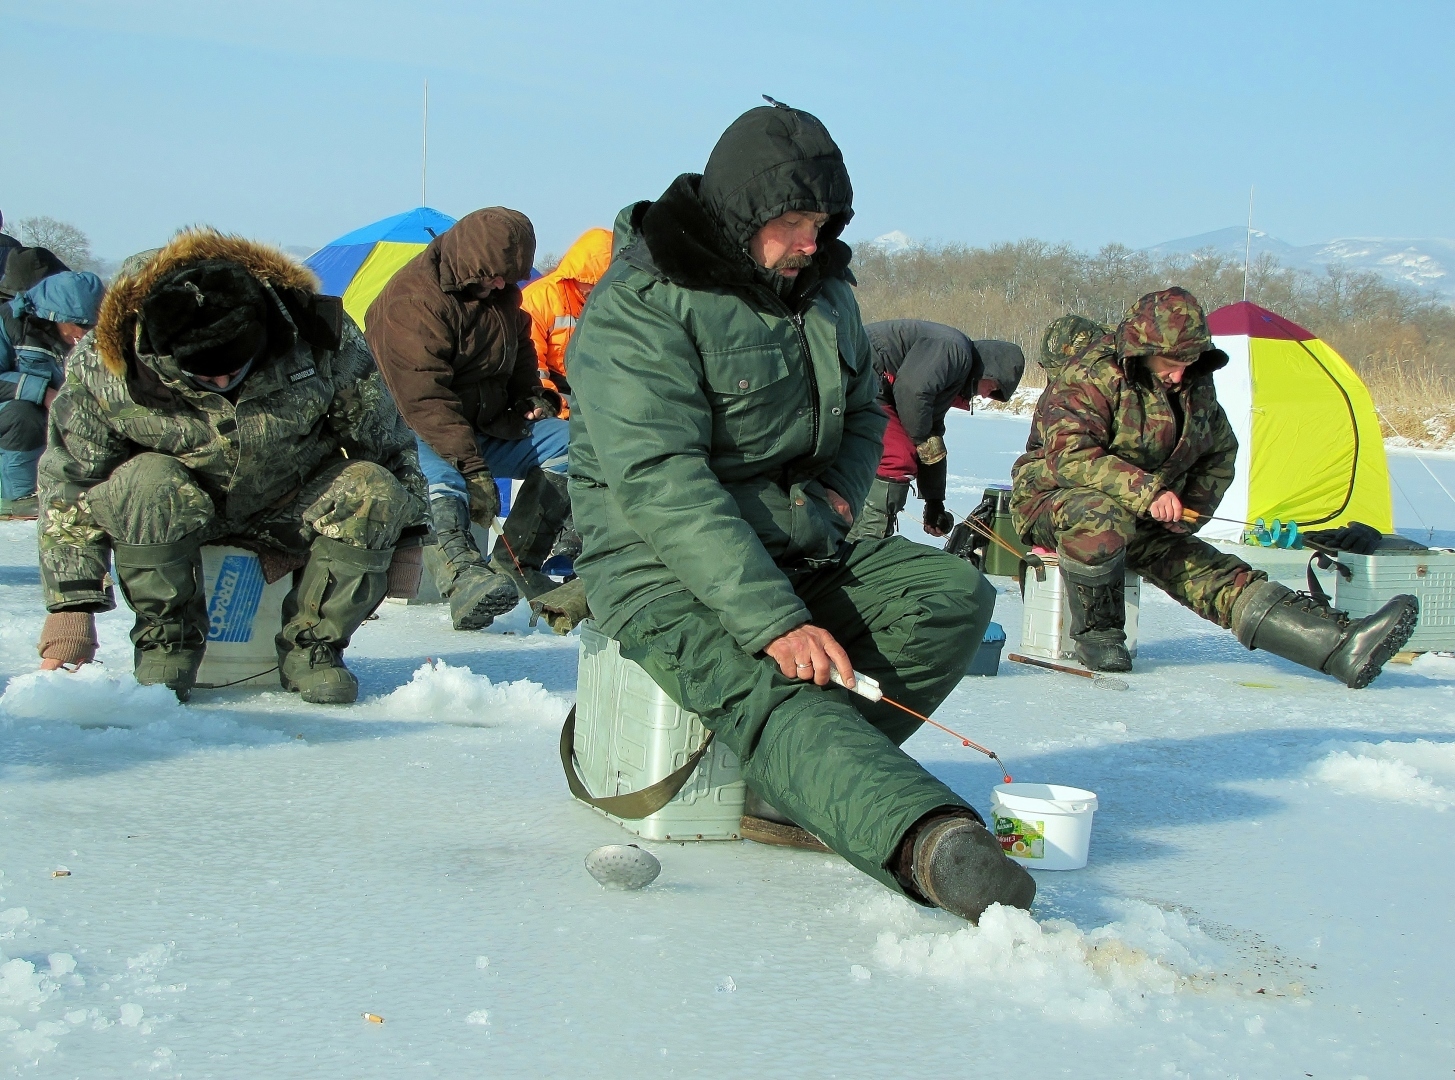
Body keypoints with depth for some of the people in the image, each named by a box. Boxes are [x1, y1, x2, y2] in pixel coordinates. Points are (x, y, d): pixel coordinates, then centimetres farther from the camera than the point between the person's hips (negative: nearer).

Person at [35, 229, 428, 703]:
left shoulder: (317, 334, -25)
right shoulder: (104, 369, -25)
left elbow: (382, 433, -8)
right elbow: (67, 485, -14)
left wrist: (403, 531, 1)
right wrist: (70, 607, -16)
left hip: (295, 506, 1)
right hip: (179, 505, -1)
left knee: (374, 495, -28)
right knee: (146, 486, -35)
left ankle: (312, 644, -11)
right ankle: (166, 640, -13)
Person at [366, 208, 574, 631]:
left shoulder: (500, 290, 5)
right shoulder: (413, 300, -22)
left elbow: (520, 346, 26)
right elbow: (425, 399, -29)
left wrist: (529, 396, 5)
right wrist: (473, 468, -36)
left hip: (485, 428, 8)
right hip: (421, 434, -8)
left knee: (565, 441, -9)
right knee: (440, 477, -39)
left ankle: (514, 564, -15)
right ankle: (465, 572, -62)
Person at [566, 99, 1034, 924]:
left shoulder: (822, 287, 12)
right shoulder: (639, 307, -14)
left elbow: (863, 413, 28)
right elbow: (660, 486, -24)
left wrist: (839, 496, 4)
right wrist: (775, 622, -32)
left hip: (801, 548, 8)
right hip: (668, 570, -7)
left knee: (955, 594, -15)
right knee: (778, 692, -34)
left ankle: (823, 775, -22)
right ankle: (930, 841, -58)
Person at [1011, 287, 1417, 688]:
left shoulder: (1196, 386, 6)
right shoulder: (1091, 375, -17)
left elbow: (1219, 453, 21)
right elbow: (1071, 457, -29)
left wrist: (1188, 512, 8)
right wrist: (1144, 490, -38)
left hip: (1142, 521, 6)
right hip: (1054, 501, -6)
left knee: (1214, 574, -14)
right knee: (1103, 518, -42)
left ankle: (1342, 646, -31)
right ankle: (1095, 632, -18)